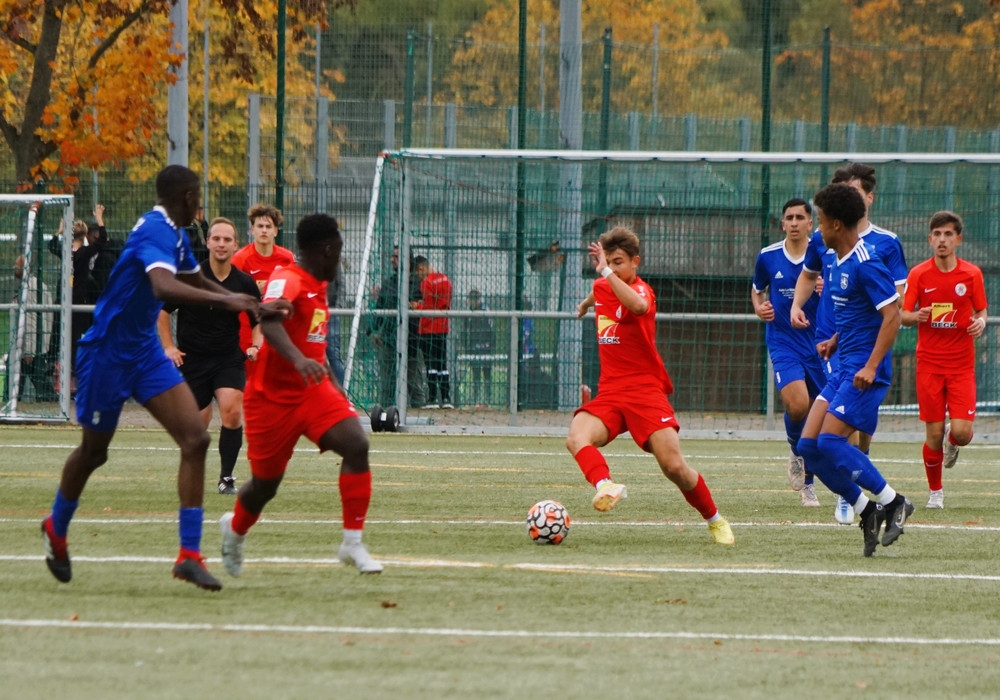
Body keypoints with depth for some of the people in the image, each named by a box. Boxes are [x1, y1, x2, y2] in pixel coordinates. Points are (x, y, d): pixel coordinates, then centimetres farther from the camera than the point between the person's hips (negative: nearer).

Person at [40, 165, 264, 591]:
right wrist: (225, 300, -50)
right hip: (107, 353, -8)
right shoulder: (156, 231, -23)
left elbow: (195, 282, 26)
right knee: (93, 451, 11)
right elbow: (164, 286, -43)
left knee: (195, 439, -9)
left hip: (145, 353, 8)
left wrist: (249, 305, 18)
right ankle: (56, 529, 40)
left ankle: (189, 555, -9)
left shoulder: (176, 235, 7)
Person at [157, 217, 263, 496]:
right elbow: (162, 310, 4)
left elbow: (258, 321, 13)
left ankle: (227, 477, -9)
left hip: (229, 358, 1)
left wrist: (256, 346, -5)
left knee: (232, 411, -20)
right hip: (192, 358, -1)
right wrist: (169, 347, -3)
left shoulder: (245, 283, -1)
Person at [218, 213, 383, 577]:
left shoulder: (318, 287, 12)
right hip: (273, 396, -7)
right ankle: (235, 528, 42)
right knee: (265, 484, 7)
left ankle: (353, 543, -14)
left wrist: (334, 387, 24)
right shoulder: (287, 280, -18)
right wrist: (299, 360, -55)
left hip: (313, 391, 7)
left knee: (356, 445, -18)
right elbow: (268, 321, -39)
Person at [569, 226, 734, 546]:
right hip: (609, 393, 5)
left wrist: (607, 271, -39)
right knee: (576, 438, -27)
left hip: (645, 391, -5)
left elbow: (638, 306, -39)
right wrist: (587, 303, 59)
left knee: (674, 467, -11)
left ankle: (715, 521, 13)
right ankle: (605, 486, -51)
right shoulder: (602, 288, 9)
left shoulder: (641, 290, -10)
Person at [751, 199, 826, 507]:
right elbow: (757, 289, 20)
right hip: (783, 344, -1)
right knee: (797, 404, -25)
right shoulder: (767, 257, 1)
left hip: (818, 344, 1)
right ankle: (796, 454, 5)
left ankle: (808, 483, 25)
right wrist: (759, 307, -2)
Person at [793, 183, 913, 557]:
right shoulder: (838, 262, 14)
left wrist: (871, 366, -25)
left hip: (863, 370, -10)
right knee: (808, 445, 2)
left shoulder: (866, 265, -16)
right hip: (844, 368, 10)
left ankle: (893, 502, -6)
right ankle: (868, 511, 8)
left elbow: (892, 315, -20)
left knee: (830, 441, -18)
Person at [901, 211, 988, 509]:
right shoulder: (918, 274, -1)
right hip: (929, 364, 0)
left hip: (962, 364, 0)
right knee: (934, 434, -2)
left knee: (962, 433, -11)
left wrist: (981, 322, -14)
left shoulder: (972, 274, 0)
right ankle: (935, 492, 19)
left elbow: (981, 311, 10)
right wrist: (915, 317, -20)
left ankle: (951, 443, 27)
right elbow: (903, 315, 3)